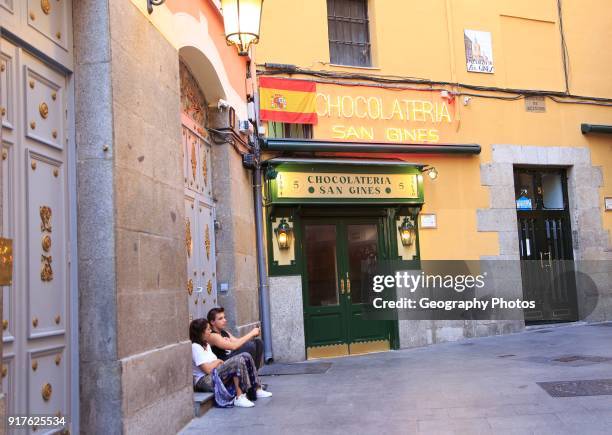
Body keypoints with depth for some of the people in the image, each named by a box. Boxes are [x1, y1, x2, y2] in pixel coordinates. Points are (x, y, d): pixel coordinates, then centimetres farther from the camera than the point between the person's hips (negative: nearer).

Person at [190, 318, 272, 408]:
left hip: (214, 375, 10)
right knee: (238, 361, -27)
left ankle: (257, 390, 0)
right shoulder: (195, 347, -14)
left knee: (246, 356, -1)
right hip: (204, 380, -10)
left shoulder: (206, 345, 20)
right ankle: (239, 398, -28)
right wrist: (218, 361, -5)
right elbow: (207, 369, -20)